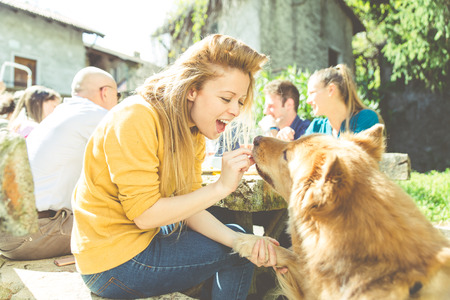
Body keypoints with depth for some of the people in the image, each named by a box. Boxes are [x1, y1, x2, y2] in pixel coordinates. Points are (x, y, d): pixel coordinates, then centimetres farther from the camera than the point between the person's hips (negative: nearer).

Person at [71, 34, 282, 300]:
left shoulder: (194, 133, 1)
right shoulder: (136, 120, -24)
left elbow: (188, 208, -4)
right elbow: (145, 214, -26)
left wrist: (241, 241, -19)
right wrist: (220, 187, -27)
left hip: (143, 237, 8)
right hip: (113, 262, -8)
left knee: (237, 239, 15)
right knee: (234, 254, -4)